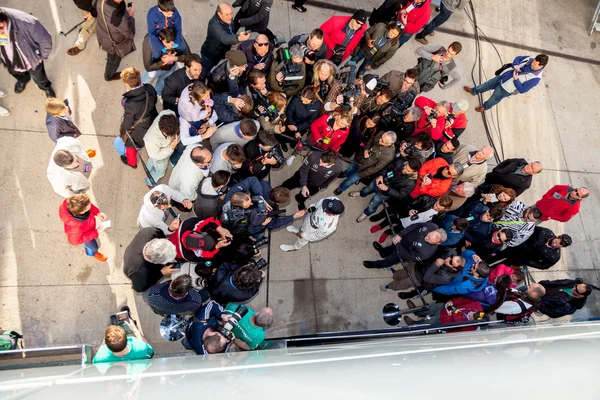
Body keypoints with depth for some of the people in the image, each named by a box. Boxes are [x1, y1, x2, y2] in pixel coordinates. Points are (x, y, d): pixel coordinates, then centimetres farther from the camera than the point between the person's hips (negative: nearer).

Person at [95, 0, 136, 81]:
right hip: (114, 43, -4)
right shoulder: (121, 19, -47)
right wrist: (130, 15, -18)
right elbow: (130, 34, -26)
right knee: (114, 59, 29)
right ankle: (109, 76, 59)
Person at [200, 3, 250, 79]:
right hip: (210, 55, -7)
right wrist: (239, 38, -77)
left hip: (220, 52, 7)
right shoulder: (214, 25, -40)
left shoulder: (227, 19, -14)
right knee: (204, 74, 15)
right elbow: (224, 38, -60)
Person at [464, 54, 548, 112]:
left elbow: (522, 90, -26)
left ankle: (485, 107, 53)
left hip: (506, 88, -5)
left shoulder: (536, 78, -30)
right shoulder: (530, 59, -15)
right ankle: (474, 91, 52)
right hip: (503, 75, 5)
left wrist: (516, 79, -35)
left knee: (494, 99, 20)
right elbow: (518, 58, 2)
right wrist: (515, 65, -19)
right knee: (488, 85, 24)